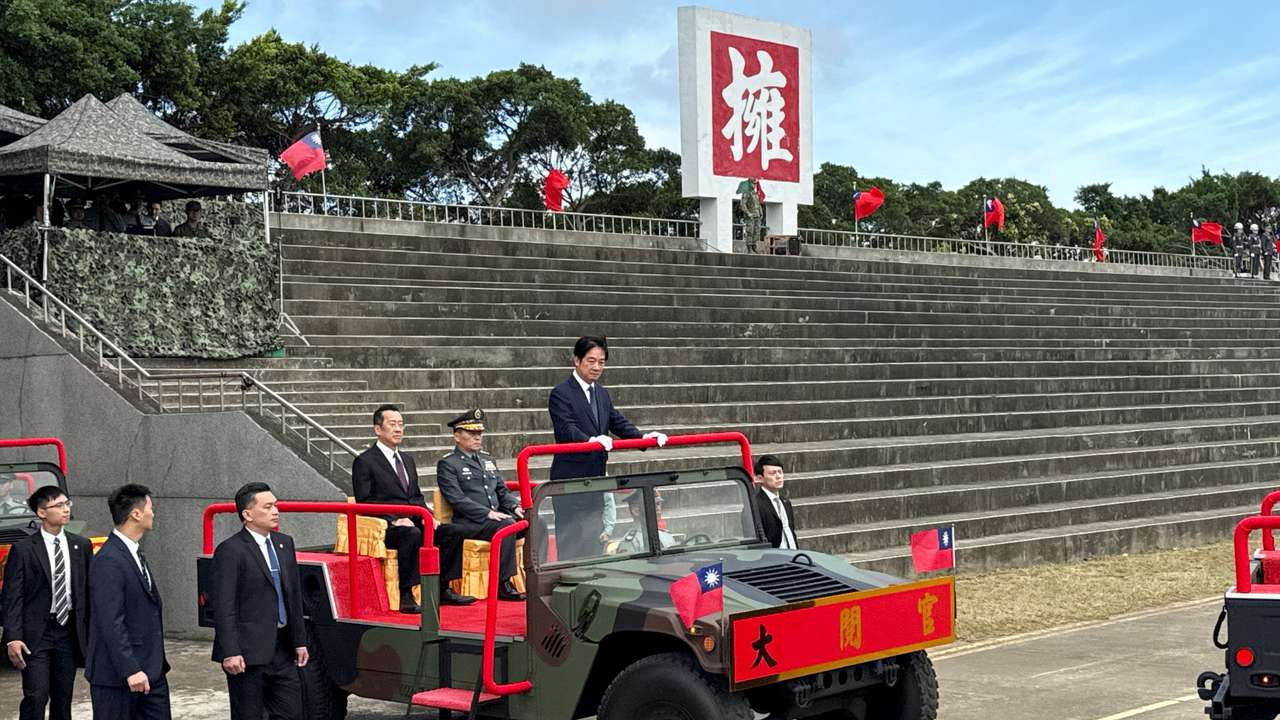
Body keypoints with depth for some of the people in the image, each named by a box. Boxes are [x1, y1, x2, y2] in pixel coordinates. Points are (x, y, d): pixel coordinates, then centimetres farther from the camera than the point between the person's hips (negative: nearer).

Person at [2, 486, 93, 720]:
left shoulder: (81, 546, 7)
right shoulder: (23, 549, -4)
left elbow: (88, 591, 9)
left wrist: (91, 634, 5)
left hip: (70, 631, 4)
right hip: (36, 634, -4)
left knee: (63, 699, 9)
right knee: (36, 696, -11)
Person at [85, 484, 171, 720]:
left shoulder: (134, 552, 14)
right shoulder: (109, 561, -18)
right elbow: (111, 623, -22)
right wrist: (130, 670, -24)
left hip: (150, 670, 9)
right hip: (117, 675, -9)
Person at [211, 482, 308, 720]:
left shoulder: (284, 543, 11)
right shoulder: (230, 551, -11)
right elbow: (224, 608, -15)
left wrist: (299, 641, 13)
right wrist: (230, 652, -20)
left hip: (282, 649, 7)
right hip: (248, 654, -7)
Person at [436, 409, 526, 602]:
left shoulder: (487, 459, 25)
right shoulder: (447, 464, 2)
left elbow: (502, 490, 25)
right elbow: (457, 499, -10)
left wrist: (515, 507, 2)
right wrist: (487, 513, -20)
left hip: (497, 516, 6)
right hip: (469, 523, -6)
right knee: (506, 526, -38)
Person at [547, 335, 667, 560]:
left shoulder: (602, 393, 15)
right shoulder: (561, 393, -10)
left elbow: (618, 422, 10)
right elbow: (566, 429, -22)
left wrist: (643, 437, -8)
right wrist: (591, 441, -41)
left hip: (595, 477, 8)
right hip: (570, 478, -8)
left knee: (595, 537, 13)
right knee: (571, 538, -7)